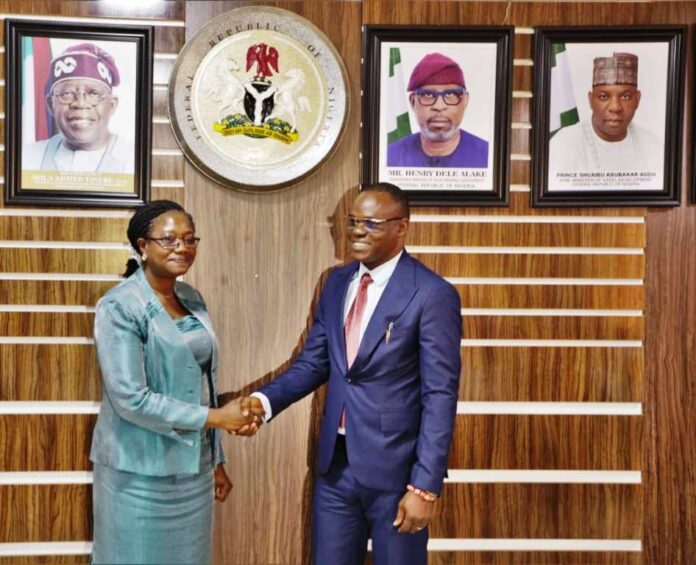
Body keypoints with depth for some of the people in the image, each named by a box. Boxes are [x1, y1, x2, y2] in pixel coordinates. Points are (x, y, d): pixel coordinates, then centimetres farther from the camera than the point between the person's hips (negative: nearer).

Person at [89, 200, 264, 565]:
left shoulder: (192, 299, 6)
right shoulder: (119, 307, -15)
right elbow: (131, 400, -20)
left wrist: (216, 459, 12)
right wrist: (216, 417, -16)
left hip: (193, 465, 6)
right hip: (140, 471, -6)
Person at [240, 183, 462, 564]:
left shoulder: (432, 294, -14)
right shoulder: (337, 283, 6)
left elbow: (440, 396, -15)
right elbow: (313, 363, 10)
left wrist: (425, 485, -16)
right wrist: (265, 400, -8)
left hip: (395, 469, -5)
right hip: (336, 465, 6)